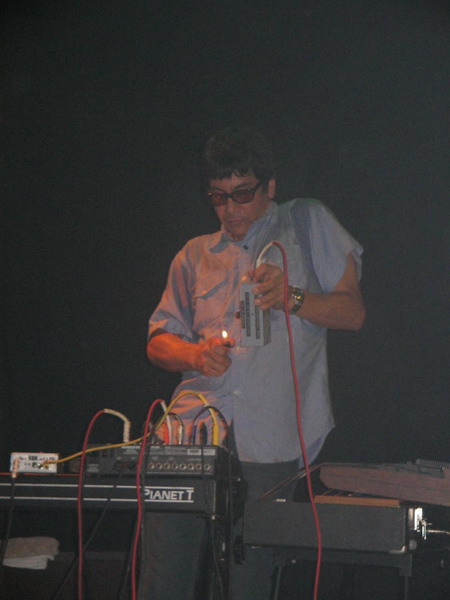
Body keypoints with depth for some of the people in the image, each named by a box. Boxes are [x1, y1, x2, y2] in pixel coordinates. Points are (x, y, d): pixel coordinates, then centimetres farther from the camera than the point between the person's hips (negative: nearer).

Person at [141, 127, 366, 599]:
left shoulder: (308, 223, 13)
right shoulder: (195, 255, 23)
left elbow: (353, 311, 8)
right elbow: (158, 341, 21)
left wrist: (291, 297, -11)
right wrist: (195, 354, -2)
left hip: (269, 443, -3)